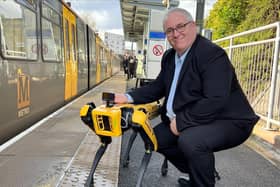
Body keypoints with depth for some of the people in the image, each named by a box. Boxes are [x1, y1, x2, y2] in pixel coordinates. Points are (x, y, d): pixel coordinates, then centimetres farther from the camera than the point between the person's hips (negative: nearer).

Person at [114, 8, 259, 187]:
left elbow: (216, 101, -28)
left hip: (225, 121, -9)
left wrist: (181, 121, -23)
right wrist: (128, 97, -3)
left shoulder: (213, 54, -20)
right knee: (157, 137, 10)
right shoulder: (169, 56, 6)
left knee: (189, 141, -34)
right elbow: (158, 87, 11)